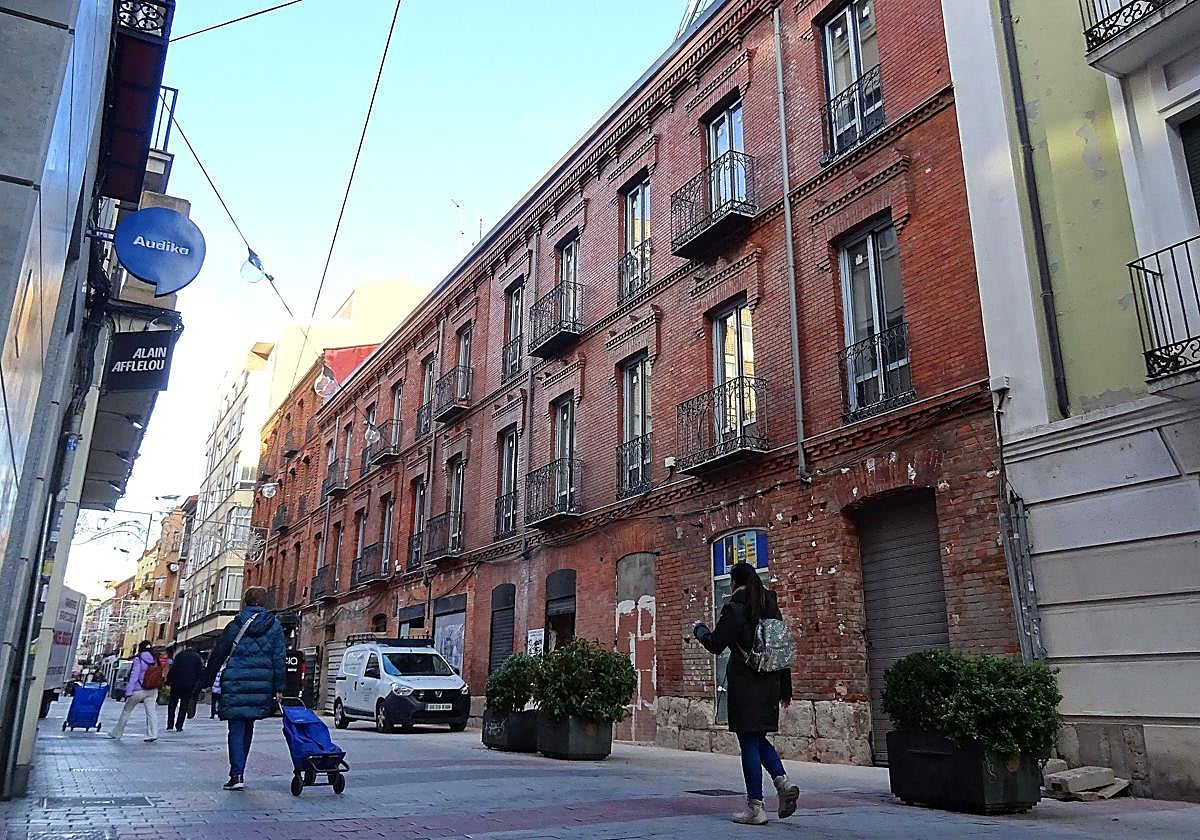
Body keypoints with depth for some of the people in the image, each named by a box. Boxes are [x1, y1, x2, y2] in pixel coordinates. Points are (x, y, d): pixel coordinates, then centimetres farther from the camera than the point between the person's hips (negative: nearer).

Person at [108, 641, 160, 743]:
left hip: (139, 690, -4)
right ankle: (152, 734, -12)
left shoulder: (138, 659, -8)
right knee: (150, 711, 1)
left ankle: (116, 734, 23)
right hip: (152, 690, 4)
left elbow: (134, 676, -13)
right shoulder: (155, 660, 6)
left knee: (126, 711, 12)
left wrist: (128, 691, -12)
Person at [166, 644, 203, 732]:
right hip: (190, 685, 1)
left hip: (177, 683, -1)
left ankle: (170, 726, 7)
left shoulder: (180, 655, 2)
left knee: (172, 704, 12)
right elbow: (200, 672, 6)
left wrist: (168, 681, -1)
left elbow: (173, 669, -5)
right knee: (184, 706, 7)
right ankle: (179, 726, 3)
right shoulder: (197, 657, 8)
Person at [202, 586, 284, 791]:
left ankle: (237, 775, -8)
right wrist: (279, 688, 4)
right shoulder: (275, 626, 5)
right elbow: (278, 658, 2)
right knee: (248, 727, 16)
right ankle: (238, 772, 21)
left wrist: (208, 680, 11)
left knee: (237, 728, 0)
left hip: (236, 682, -2)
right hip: (262, 684, 2)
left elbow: (218, 654, 2)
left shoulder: (236, 624, 1)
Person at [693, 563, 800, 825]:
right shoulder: (772, 608, 9)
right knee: (758, 738, 20)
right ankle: (783, 781, 1)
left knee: (749, 742, 0)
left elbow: (715, 645, -9)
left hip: (745, 684, -7)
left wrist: (699, 629, 11)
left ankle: (755, 808, 4)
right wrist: (785, 688, 16)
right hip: (769, 683, 7)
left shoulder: (734, 609, -11)